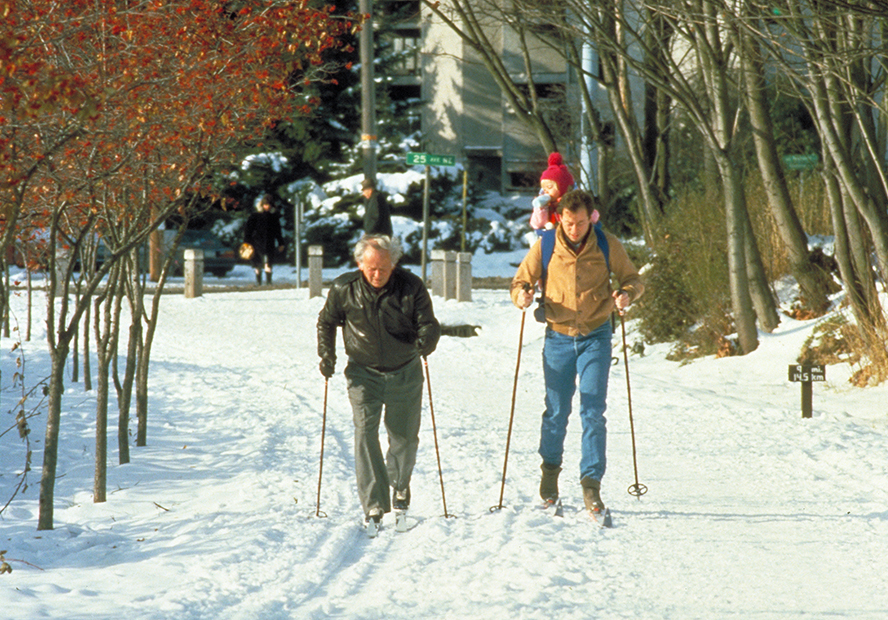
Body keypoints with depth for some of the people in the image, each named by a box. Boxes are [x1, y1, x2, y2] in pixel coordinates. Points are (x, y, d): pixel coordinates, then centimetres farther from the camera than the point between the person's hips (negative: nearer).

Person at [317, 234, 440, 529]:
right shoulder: (344, 289, -9)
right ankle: (374, 504, -13)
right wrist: (327, 354, -4)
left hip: (405, 373, 0)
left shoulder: (411, 287, -12)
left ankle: (400, 483, 38)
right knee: (365, 431, -14)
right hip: (364, 373, 0)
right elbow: (326, 322, 8)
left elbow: (429, 324, -10)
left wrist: (425, 341, -32)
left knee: (405, 436, 8)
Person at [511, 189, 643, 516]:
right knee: (556, 411, 8)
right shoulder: (545, 247, -5)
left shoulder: (607, 246, -5)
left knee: (593, 412, -9)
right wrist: (522, 295, -20)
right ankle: (550, 469, 32)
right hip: (558, 339, 1)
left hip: (596, 338, -1)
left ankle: (591, 483, -6)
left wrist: (627, 293, -17)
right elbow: (520, 280, 4)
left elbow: (633, 279, 6)